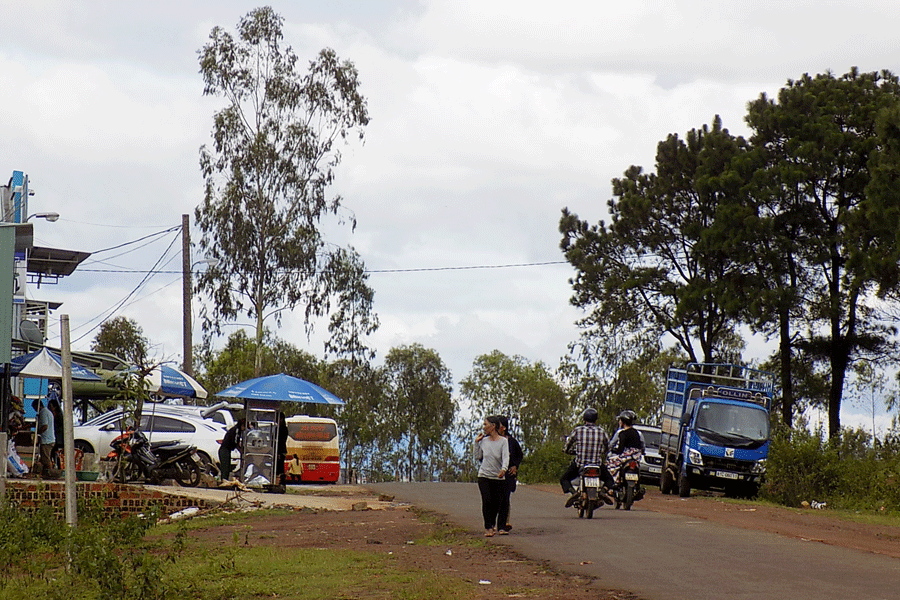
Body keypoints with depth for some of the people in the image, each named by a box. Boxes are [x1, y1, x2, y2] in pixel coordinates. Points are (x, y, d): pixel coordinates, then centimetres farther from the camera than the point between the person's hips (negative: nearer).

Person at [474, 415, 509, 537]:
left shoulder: (503, 441, -5)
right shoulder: (483, 441, 6)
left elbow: (505, 457, -16)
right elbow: (477, 457, 17)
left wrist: (504, 469, -34)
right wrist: (476, 443, 8)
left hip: (499, 478, -2)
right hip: (484, 476, 2)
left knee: (497, 503, 3)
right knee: (487, 501, -15)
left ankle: (492, 525, 27)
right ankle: (488, 527, -12)